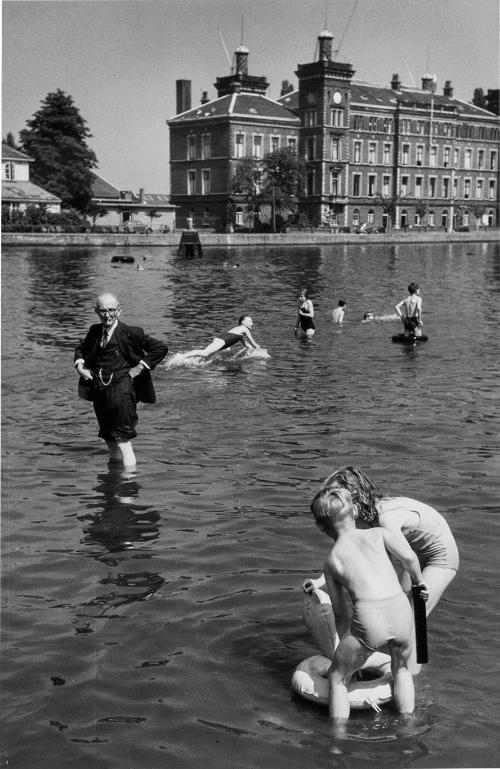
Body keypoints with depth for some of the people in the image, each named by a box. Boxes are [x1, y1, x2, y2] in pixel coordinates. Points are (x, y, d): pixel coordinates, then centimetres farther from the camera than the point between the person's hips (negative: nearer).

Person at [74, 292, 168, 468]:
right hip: (99, 391, 6)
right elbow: (81, 348, 29)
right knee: (109, 438, 17)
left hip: (122, 389, -6)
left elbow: (161, 348, -9)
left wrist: (140, 368, -11)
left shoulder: (130, 333, -9)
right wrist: (79, 365, 11)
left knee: (122, 439, -6)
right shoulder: (94, 331, 8)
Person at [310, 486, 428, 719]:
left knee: (337, 679, 21)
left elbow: (340, 612, 22)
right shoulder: (377, 533, 19)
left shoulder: (331, 561, 19)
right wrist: (419, 581, 22)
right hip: (401, 611, 2)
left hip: (368, 618, -2)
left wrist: (346, 644, 36)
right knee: (401, 668, 33)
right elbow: (409, 556, 2)